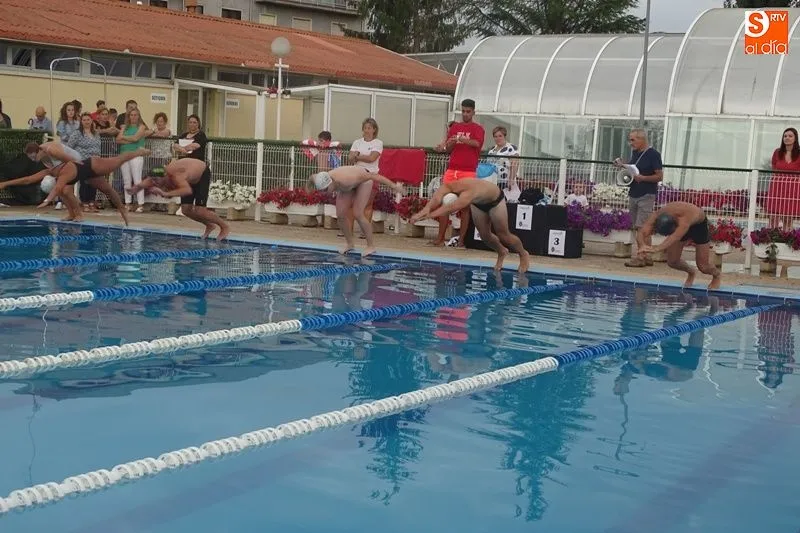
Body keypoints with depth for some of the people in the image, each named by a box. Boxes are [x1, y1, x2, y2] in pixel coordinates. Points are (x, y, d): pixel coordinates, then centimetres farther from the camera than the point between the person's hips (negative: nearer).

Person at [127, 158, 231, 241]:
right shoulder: (156, 177, -25)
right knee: (186, 209, -3)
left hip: (202, 173, -7)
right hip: (190, 178, 7)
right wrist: (135, 188, -46)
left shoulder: (175, 177, -45)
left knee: (199, 210, -15)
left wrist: (166, 194, -70)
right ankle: (209, 225, 21)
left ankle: (225, 227, 7)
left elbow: (188, 190, -61)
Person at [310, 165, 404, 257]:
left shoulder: (344, 181, -45)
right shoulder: (322, 181, -29)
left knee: (357, 214, -17)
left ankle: (371, 246, -5)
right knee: (340, 215, -5)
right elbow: (313, 178, -3)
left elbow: (372, 176, -39)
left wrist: (394, 185, -34)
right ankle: (350, 244, 14)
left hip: (363, 179, -6)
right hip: (349, 187, 6)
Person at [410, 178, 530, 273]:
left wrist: (430, 215, -75)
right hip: (478, 203, 6)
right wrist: (426, 209, -75)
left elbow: (452, 207, -66)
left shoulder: (467, 193, -48)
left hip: (495, 200, -6)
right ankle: (502, 252, 38)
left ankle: (523, 254, 31)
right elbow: (437, 198, -54)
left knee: (503, 235, 4)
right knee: (484, 236, 8)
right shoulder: (449, 187, -33)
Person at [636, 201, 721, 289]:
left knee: (703, 267, -4)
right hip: (680, 225, 4)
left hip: (699, 225, -4)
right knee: (672, 262, -3)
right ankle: (691, 272, 31)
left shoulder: (685, 217, -47)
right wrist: (642, 245, -69)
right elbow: (641, 233, -46)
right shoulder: (656, 217, -34)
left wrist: (656, 249, -78)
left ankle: (717, 275, 33)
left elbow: (675, 237, -63)